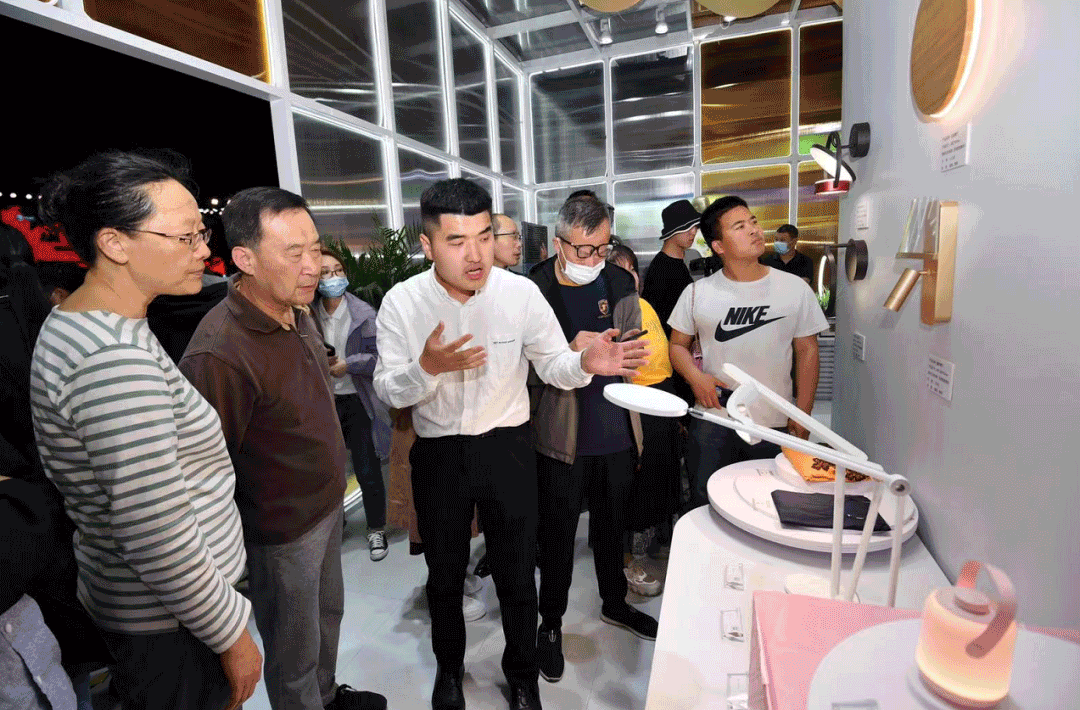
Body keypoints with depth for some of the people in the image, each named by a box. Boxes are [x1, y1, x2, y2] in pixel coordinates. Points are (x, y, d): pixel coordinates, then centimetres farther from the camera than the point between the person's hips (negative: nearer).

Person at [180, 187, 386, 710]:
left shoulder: (297, 312, -3)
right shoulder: (221, 353, -31)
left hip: (328, 502, 8)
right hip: (283, 529, -8)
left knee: (328, 613, 29)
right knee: (294, 651, 17)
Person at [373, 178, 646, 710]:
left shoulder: (521, 292, -12)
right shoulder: (402, 301, -11)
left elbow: (553, 365, -4)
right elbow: (387, 390, -7)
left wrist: (586, 362, -27)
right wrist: (427, 367, -29)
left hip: (507, 450, 0)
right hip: (437, 454, 1)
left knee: (517, 575, 15)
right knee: (444, 575, 21)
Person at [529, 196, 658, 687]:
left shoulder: (620, 283, 2)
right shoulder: (534, 291, -12)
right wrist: (571, 352, -26)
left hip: (615, 430, 5)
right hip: (562, 436, -4)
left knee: (613, 522, 22)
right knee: (558, 531, 10)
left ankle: (614, 603, 47)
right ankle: (550, 624, 33)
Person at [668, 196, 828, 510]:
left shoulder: (795, 288, 1)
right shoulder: (698, 293, 1)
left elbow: (807, 351, 4)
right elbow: (678, 345, 8)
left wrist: (803, 414, 0)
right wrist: (696, 377, -13)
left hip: (774, 425, 1)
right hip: (713, 421, 0)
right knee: (705, 508, 8)